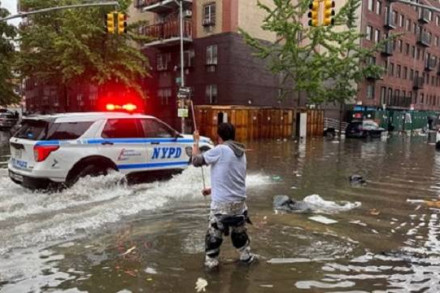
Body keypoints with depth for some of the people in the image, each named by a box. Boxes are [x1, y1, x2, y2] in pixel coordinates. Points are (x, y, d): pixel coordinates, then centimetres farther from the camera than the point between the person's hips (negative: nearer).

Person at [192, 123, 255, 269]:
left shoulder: (220, 150, -14)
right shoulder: (241, 152, 10)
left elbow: (196, 160, -6)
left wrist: (196, 141, 7)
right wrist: (212, 189, 24)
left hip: (222, 202, -6)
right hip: (239, 200, 7)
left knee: (214, 233, 9)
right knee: (239, 231, 25)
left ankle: (211, 262, 18)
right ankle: (246, 255, 38)